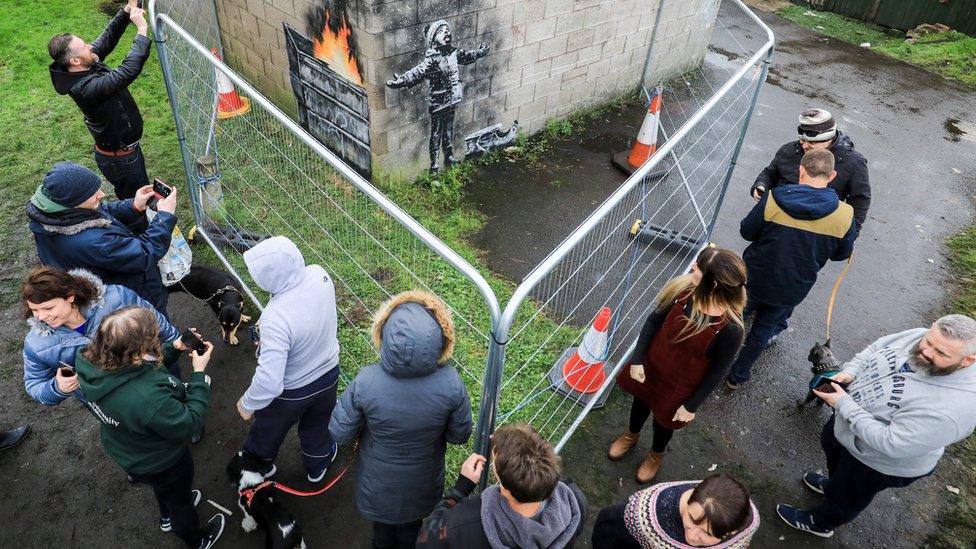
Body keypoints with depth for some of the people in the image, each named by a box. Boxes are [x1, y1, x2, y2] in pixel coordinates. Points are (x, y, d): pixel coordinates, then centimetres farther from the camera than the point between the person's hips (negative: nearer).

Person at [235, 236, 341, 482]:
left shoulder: (275, 319, -42)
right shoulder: (319, 274, -24)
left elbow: (269, 381, -36)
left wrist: (247, 404, -16)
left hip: (291, 392, -4)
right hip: (328, 373, 5)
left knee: (268, 430, 30)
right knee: (318, 426, 33)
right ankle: (317, 466, 61)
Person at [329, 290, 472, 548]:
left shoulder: (366, 382, -36)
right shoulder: (450, 383, -33)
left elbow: (339, 433, -19)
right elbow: (460, 435, -16)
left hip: (379, 480, 0)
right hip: (423, 479, 0)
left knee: (382, 520, 35)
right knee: (412, 526, 34)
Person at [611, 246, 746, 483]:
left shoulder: (730, 328, -33)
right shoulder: (683, 288, -25)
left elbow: (718, 371, -18)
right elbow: (654, 321, -9)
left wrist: (692, 405, -9)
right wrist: (637, 359, -8)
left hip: (681, 385, -3)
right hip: (651, 364, 3)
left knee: (664, 419, 25)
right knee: (641, 400, 30)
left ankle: (657, 454, 61)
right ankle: (631, 435, 65)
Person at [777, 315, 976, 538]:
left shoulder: (952, 407, -40)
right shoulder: (918, 337, -21)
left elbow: (890, 444, -38)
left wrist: (844, 405, -33)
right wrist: (849, 372, -18)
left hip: (880, 461, -7)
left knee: (846, 495, 21)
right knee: (830, 445, 34)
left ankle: (820, 523, 51)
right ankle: (835, 484, 65)